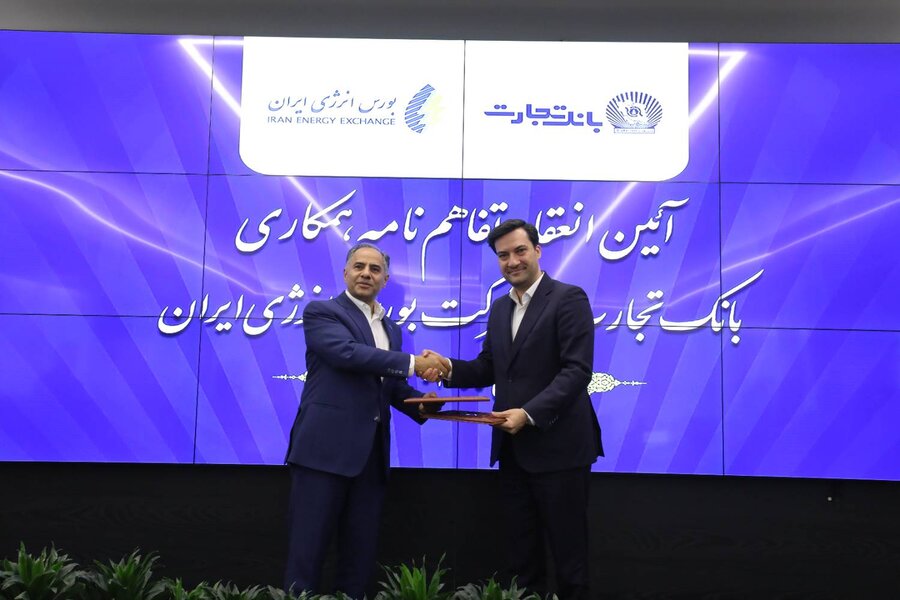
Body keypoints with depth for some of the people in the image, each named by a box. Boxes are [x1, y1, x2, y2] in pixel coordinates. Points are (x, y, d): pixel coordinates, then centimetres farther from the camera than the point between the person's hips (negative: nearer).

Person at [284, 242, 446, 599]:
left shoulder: (390, 328, 19)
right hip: (325, 447, -6)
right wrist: (412, 363, -20)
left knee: (360, 553, 12)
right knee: (307, 550, 0)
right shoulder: (321, 312, -1)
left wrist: (423, 404, 0)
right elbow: (347, 352, -19)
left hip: (371, 453, 7)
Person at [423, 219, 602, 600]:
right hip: (513, 448, 7)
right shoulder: (499, 308, 14)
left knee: (567, 551, 5)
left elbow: (577, 370, -17)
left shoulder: (568, 298, -9)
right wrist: (449, 369, -5)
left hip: (557, 446, -7)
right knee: (520, 554, 15)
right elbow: (488, 369, 15)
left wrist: (529, 413, -26)